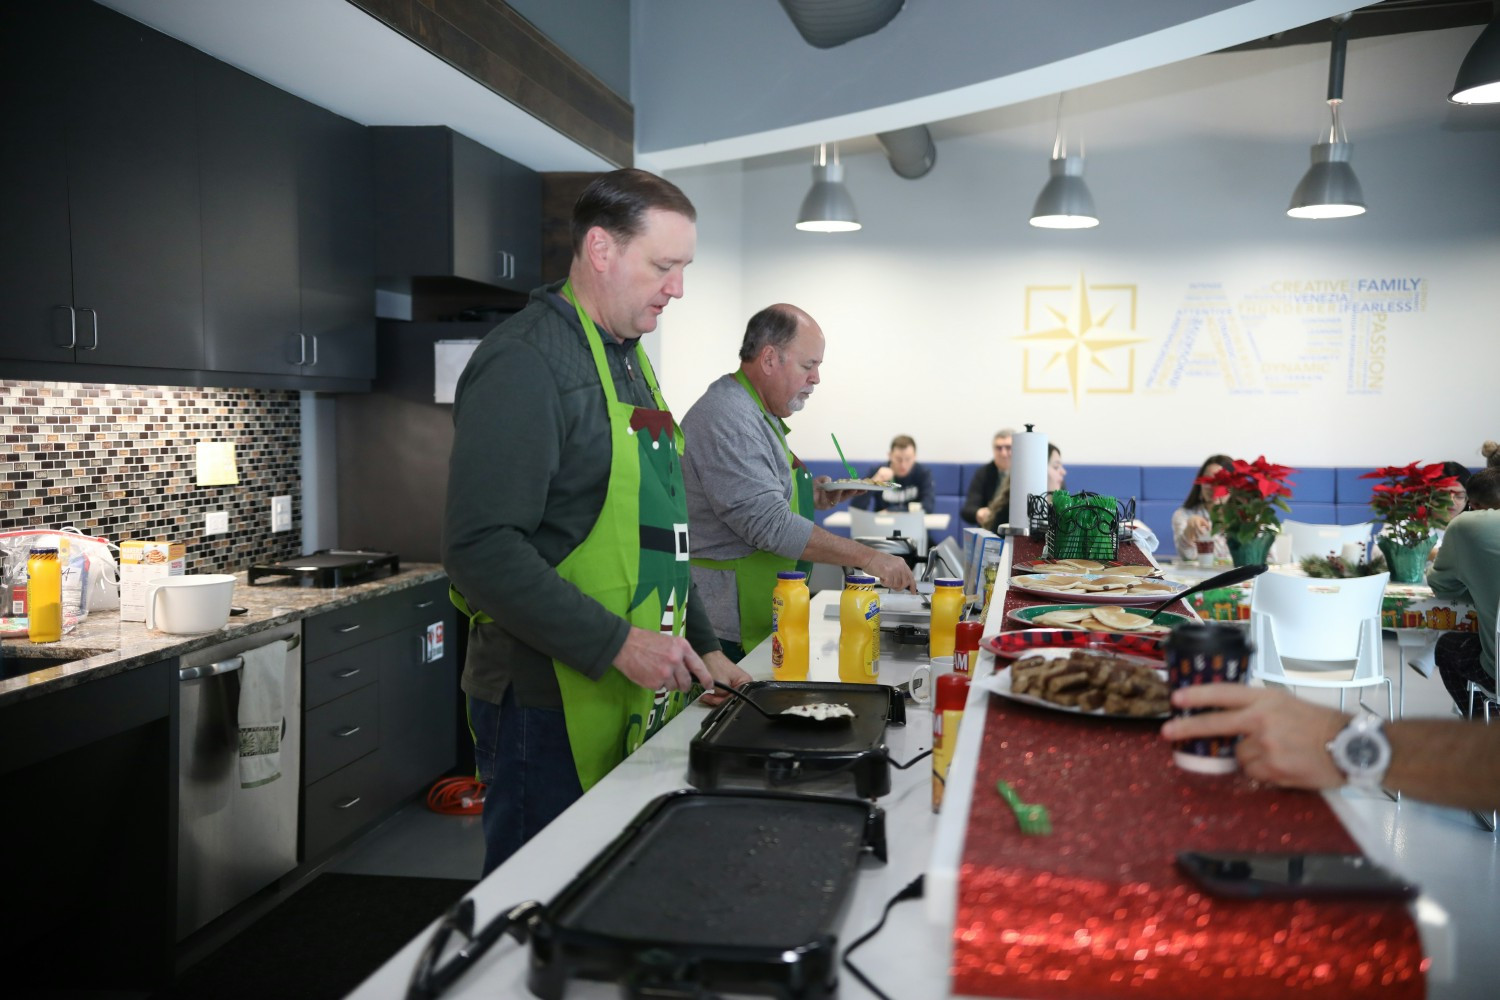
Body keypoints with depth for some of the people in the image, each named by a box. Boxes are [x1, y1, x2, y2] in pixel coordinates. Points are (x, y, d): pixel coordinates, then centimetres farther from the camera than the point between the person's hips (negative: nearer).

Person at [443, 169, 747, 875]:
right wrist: (617, 643, -24)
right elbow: (482, 549, -23)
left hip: (636, 702, 9)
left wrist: (701, 648, 15)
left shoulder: (628, 361, 16)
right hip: (549, 705, -9)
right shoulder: (524, 362, -15)